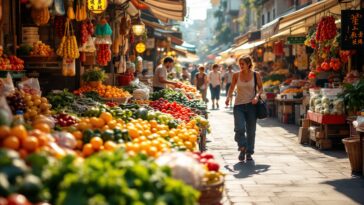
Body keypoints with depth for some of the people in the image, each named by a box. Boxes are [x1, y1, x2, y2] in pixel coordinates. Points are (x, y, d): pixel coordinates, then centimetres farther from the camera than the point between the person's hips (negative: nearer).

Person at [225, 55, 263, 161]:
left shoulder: (256, 75, 0)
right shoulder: (236, 75, 2)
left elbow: (260, 88, 8)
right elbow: (232, 87, 14)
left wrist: (257, 96, -11)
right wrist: (228, 97, -3)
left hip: (251, 105, 0)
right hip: (238, 105, 0)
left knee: (251, 131, 5)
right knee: (239, 128, -16)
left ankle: (249, 153, 19)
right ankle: (242, 148, 7)